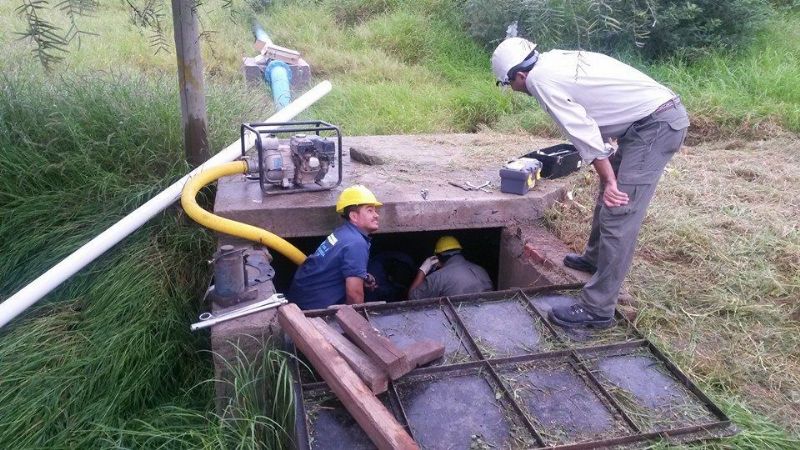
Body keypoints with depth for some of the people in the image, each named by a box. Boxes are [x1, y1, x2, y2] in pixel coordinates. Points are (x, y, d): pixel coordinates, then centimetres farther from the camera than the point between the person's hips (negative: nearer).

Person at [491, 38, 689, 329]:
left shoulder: (540, 79, -12)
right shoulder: (556, 61, 15)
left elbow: (581, 132, -16)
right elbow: (588, 124, 14)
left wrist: (608, 180, -13)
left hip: (657, 125, -10)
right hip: (663, 114, 10)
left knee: (618, 215, -11)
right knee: (609, 195, 24)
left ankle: (597, 309, -6)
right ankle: (595, 258, 44)